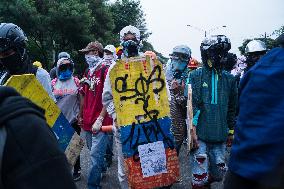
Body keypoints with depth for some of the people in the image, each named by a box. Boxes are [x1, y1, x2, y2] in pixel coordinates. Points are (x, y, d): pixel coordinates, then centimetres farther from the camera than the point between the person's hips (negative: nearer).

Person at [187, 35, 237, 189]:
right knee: (200, 175, -1)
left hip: (220, 135, 4)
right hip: (200, 134, -4)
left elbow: (232, 108, 15)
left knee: (218, 173, 13)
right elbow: (191, 105, -8)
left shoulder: (229, 79, 9)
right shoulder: (195, 76, -2)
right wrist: (192, 130, -13)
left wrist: (231, 130, 17)